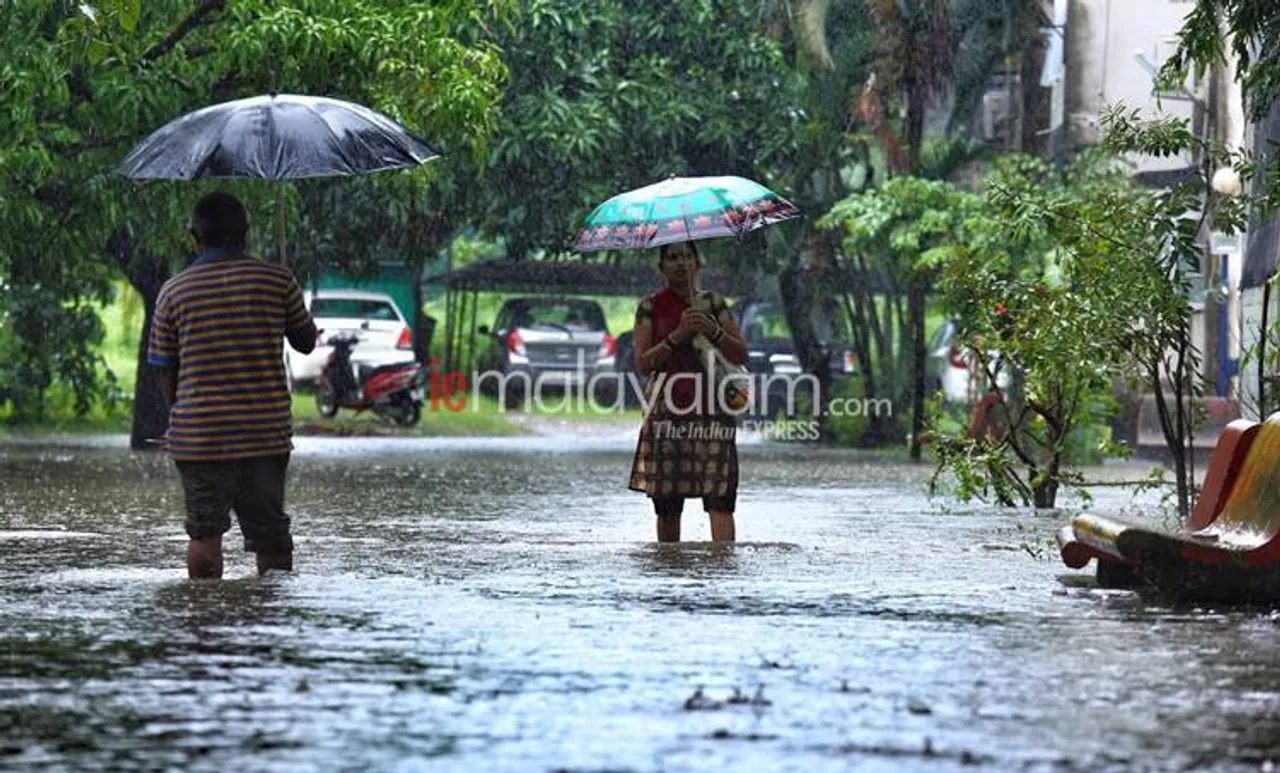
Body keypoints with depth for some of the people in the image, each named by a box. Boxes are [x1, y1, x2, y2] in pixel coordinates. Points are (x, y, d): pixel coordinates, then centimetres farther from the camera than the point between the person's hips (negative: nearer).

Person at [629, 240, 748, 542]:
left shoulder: (713, 303, 12)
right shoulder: (650, 308, 8)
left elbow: (741, 355, 8)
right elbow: (642, 362, -1)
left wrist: (714, 332, -9)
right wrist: (677, 336, -12)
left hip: (711, 410, 0)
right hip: (667, 411, 0)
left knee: (719, 499, -14)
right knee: (667, 505, 3)